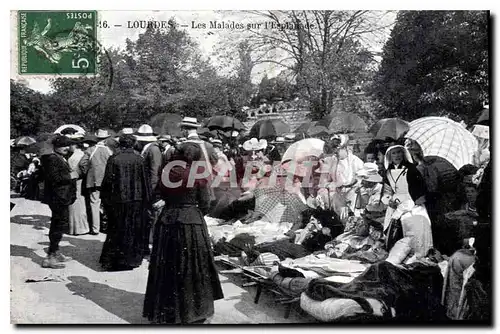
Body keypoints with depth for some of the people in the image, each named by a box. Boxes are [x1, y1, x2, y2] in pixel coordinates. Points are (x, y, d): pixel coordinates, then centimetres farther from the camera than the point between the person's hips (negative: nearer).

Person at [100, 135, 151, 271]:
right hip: (136, 200, 1)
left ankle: (111, 260, 15)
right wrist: (147, 198, 8)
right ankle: (132, 259, 18)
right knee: (134, 230, 11)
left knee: (116, 230, 9)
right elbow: (145, 180, -1)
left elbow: (108, 181, -6)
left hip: (117, 200, 0)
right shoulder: (139, 159, -5)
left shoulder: (113, 159, -8)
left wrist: (105, 199, 3)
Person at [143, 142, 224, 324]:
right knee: (191, 268, 9)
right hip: (191, 223, -4)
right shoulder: (198, 175, -9)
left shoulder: (167, 172, 1)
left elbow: (163, 194, 10)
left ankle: (164, 310, 25)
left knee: (167, 267, 13)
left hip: (166, 221, 4)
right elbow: (205, 204, -4)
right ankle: (193, 310, 19)